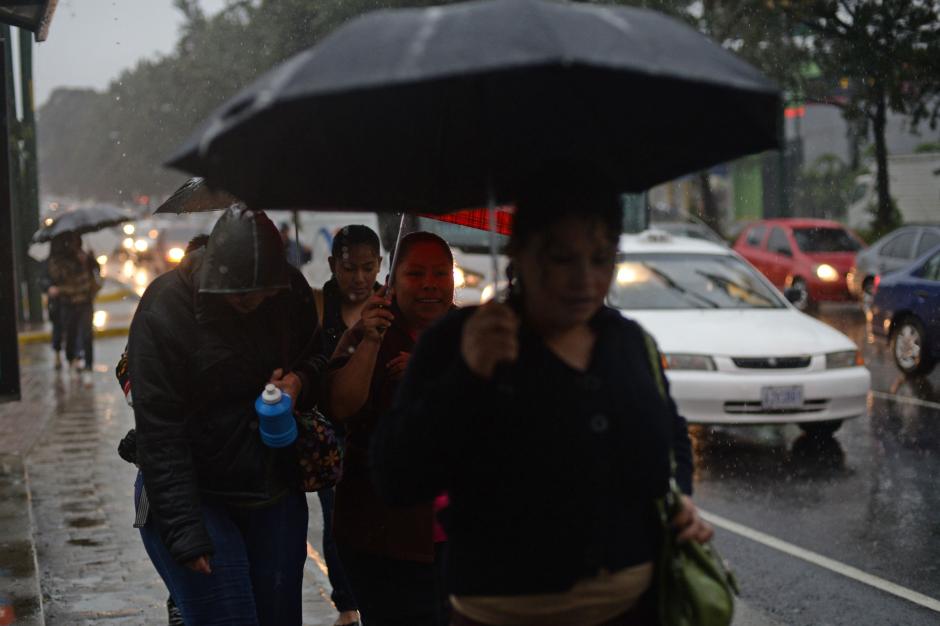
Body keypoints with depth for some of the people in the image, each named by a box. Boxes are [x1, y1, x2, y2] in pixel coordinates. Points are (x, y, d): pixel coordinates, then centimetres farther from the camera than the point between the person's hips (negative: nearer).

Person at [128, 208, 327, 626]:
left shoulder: (291, 290, -5)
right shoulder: (164, 311, -18)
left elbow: (317, 356, 14)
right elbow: (160, 437, -19)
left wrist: (299, 380, -12)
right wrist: (186, 535, -23)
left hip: (275, 494, 5)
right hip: (193, 496, -5)